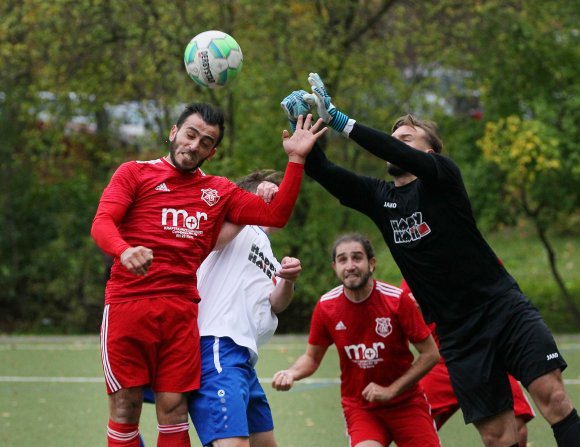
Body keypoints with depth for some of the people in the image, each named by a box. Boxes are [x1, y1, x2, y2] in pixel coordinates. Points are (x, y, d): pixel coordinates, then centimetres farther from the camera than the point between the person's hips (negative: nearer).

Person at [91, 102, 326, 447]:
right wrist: (124, 250, -26)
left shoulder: (219, 192, 20)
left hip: (181, 311, 3)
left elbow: (275, 215, 13)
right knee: (126, 407, -5)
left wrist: (296, 160, 5)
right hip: (128, 302, -3)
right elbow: (101, 223, -5)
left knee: (174, 409, -1)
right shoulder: (134, 173, 8)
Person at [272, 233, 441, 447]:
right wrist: (292, 373, -14)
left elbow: (430, 354, -9)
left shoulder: (397, 300, -14)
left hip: (405, 403, 0)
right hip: (359, 407, 0)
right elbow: (312, 357, 8)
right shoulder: (326, 307, -7)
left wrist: (391, 390, -15)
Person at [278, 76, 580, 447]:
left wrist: (338, 119, -29)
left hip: (504, 308, -4)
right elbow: (323, 172, 0)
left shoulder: (442, 175, -4)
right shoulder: (379, 197, 9)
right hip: (458, 332, 4)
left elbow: (399, 155, -24)